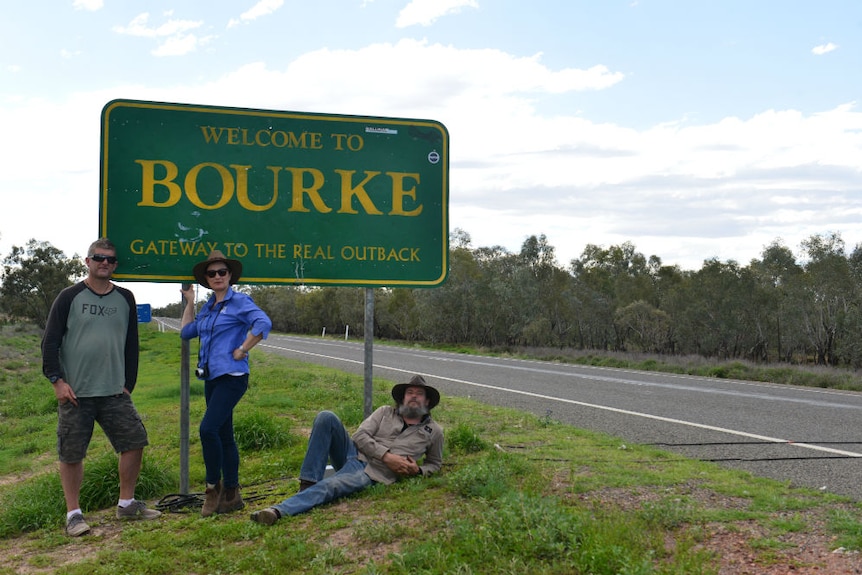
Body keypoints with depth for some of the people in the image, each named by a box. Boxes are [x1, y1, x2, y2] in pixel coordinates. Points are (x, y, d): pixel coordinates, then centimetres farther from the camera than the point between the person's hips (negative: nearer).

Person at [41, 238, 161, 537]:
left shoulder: (125, 299, 9)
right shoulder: (70, 297, 0)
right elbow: (50, 342, -2)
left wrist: (128, 384, 8)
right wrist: (57, 380, -11)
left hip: (114, 392, 3)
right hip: (75, 393, -3)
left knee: (134, 442, 1)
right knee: (71, 454, 1)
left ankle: (126, 504, 16)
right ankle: (74, 514, 14)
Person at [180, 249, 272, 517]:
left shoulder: (240, 301, -7)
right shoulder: (208, 307, 16)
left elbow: (263, 324, -21)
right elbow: (186, 331, 21)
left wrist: (242, 350, -18)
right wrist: (189, 301, 20)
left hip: (232, 377, -9)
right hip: (211, 378, 9)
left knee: (208, 428, -19)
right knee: (224, 436, 11)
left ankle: (214, 486, -3)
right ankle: (231, 495, 18)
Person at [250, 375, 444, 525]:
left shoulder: (433, 431, 14)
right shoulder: (385, 412, 17)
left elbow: (435, 463, 25)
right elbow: (360, 436, 5)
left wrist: (418, 470, 0)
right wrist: (386, 456, -10)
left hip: (371, 473, -3)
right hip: (354, 454, 4)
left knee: (328, 486, -34)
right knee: (326, 418, -22)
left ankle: (279, 511, -49)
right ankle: (308, 483, -24)